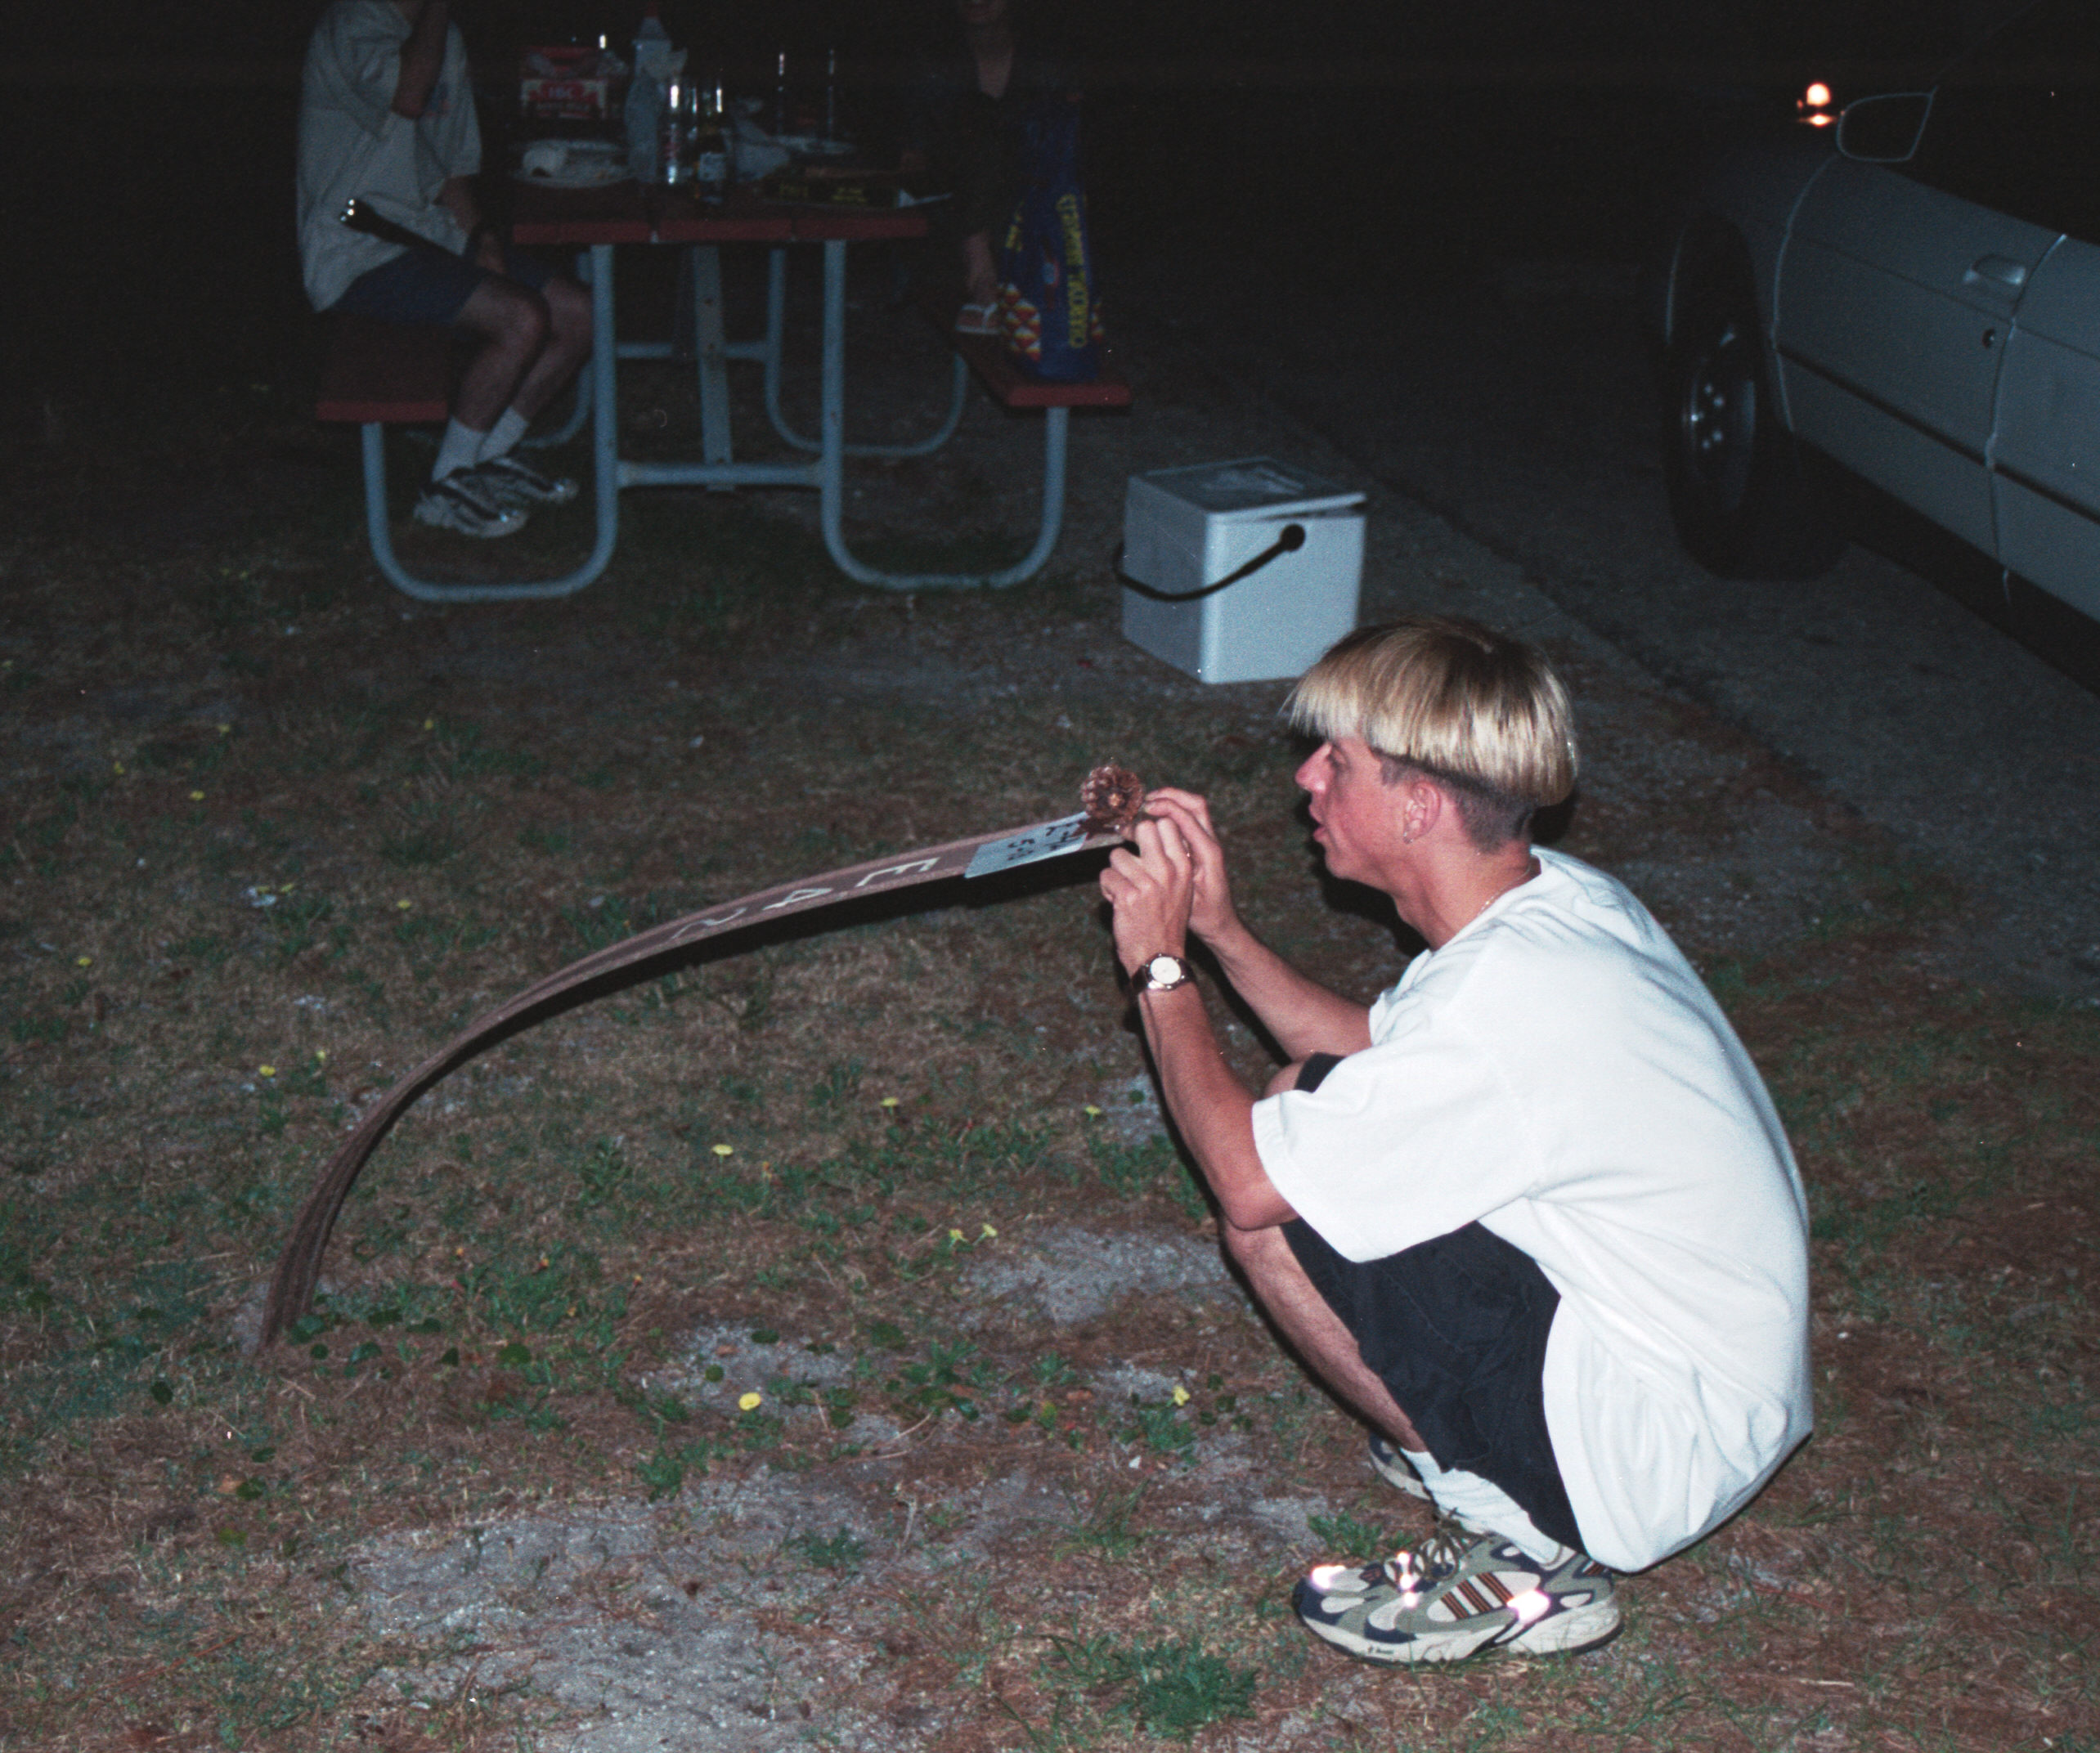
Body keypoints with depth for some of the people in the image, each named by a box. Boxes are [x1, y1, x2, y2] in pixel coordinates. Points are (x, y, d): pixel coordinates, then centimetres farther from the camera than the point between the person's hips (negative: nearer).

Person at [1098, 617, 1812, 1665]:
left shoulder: (1500, 998, -29)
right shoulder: (1561, 898, -1)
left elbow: (1242, 1178, -22)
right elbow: (1371, 1058, 15)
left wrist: (1158, 967, -10)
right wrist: (1218, 928, 6)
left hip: (1659, 1457, -9)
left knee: (1278, 1211, -17)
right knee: (1316, 1118, 9)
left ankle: (1522, 1553, -4)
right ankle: (1478, 1443, 14)